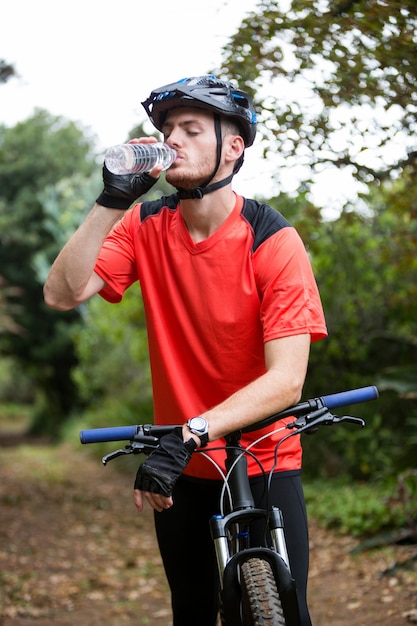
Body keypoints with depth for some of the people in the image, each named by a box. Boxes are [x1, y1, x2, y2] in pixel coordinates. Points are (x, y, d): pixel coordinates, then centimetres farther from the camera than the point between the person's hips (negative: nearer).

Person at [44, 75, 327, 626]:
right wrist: (112, 201, -25)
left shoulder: (273, 241, -18)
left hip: (263, 462, -3)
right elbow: (63, 293, -18)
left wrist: (191, 432, -35)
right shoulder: (146, 226, -6)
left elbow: (286, 380, -24)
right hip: (182, 470, 3)